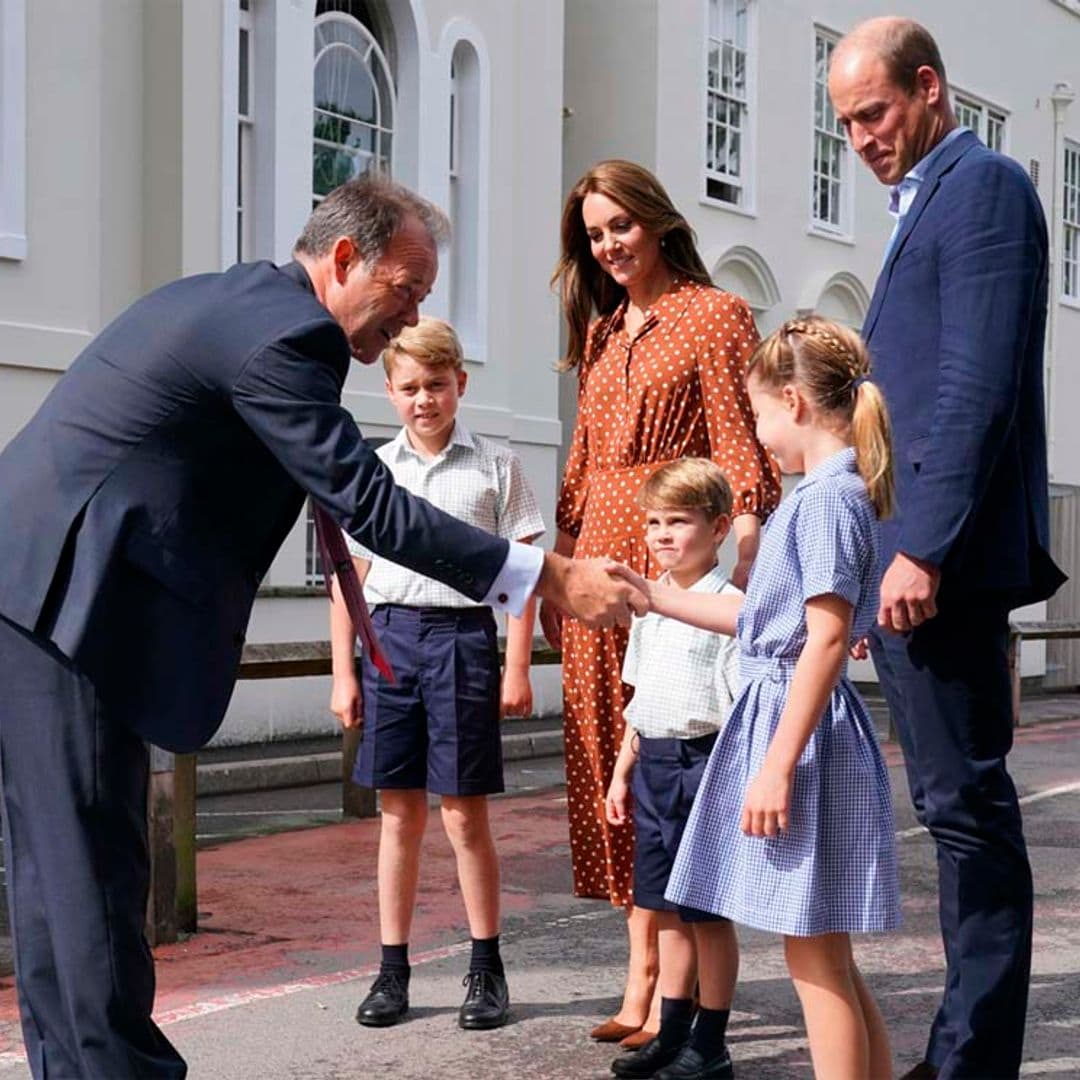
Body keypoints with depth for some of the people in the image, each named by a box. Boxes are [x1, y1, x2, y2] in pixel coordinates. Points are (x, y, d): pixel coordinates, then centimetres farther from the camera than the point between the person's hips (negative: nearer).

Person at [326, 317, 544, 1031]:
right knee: (399, 814, 8)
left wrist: (517, 670, -4)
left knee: (464, 815, 0)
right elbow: (350, 578, 10)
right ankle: (393, 971, 16)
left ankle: (487, 969, 14)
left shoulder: (496, 466, 2)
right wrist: (343, 673, 5)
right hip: (389, 637, 3)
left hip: (462, 634, -2)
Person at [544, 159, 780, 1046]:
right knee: (613, 766, 7)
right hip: (600, 561, 7)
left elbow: (742, 454, -9)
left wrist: (740, 570, -19)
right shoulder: (600, 333, 20)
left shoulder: (715, 316, -1)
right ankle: (643, 978, 17)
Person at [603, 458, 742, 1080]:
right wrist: (623, 771, 19)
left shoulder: (728, 607, -11)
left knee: (709, 911, 2)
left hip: (701, 763, -7)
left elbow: (745, 704, -13)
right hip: (652, 765, 7)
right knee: (668, 909, 14)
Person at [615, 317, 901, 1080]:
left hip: (803, 730, -10)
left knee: (816, 962, -3)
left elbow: (828, 637, -22)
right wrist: (652, 596, 26)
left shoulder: (828, 496, -15)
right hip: (790, 721, 10)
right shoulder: (831, 493, 14)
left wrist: (777, 763, -23)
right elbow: (760, 616, 22)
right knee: (826, 958, 15)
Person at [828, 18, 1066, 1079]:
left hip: (942, 559, -10)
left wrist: (924, 548, -22)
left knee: (964, 801, -5)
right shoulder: (924, 202, 22)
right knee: (958, 802, 12)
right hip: (906, 555, 10)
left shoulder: (982, 184, -7)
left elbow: (978, 387, -18)